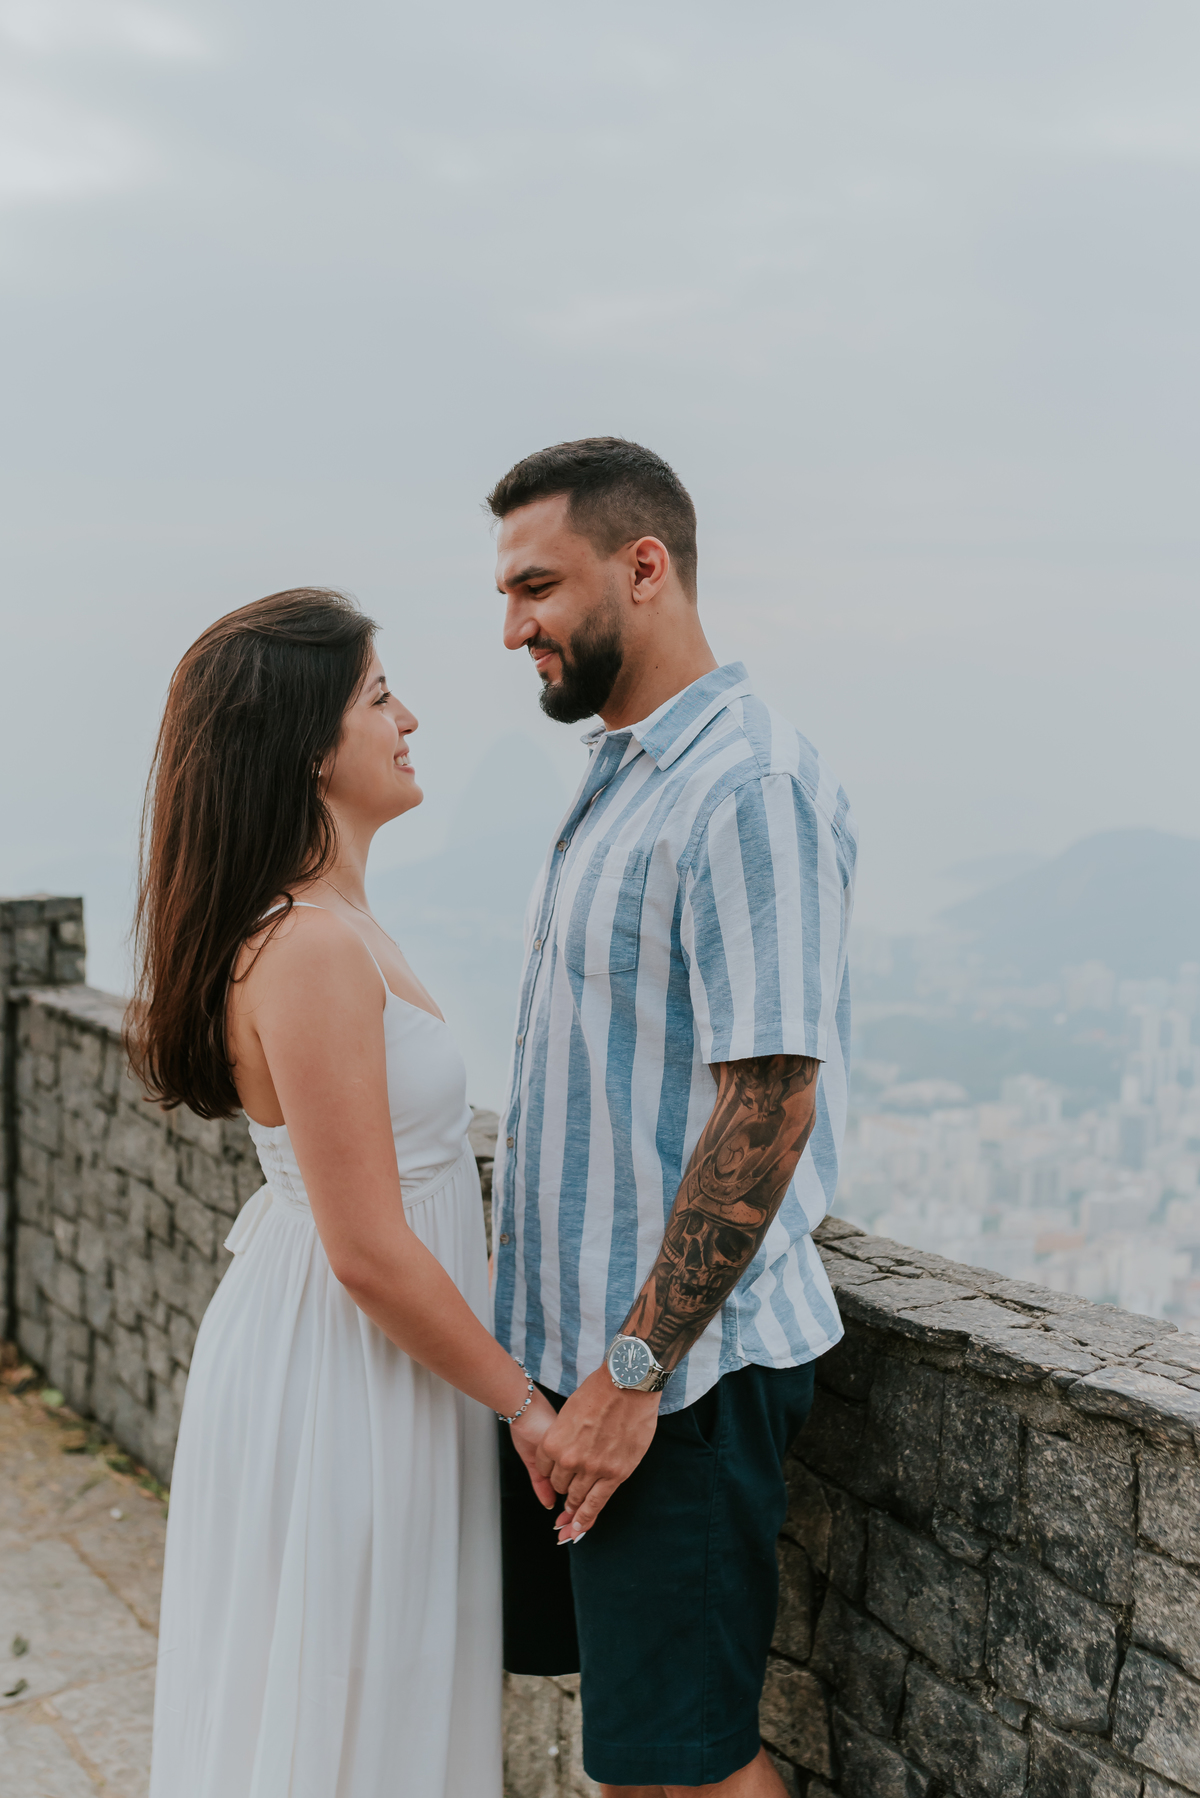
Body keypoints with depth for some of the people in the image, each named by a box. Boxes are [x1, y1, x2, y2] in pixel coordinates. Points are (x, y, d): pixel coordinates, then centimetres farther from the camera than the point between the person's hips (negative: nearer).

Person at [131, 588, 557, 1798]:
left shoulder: (315, 925, 6)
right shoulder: (312, 951, -26)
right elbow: (370, 1252, -24)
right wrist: (525, 1404, -14)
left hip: (337, 1359, 9)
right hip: (343, 1379, -9)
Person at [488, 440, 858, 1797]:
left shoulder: (752, 789, -19)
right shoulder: (618, 777, 12)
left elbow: (770, 1105, -24)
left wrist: (634, 1371, -21)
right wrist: (577, 1359, 18)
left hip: (677, 1364, -9)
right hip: (570, 1335, 9)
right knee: (606, 1687, 20)